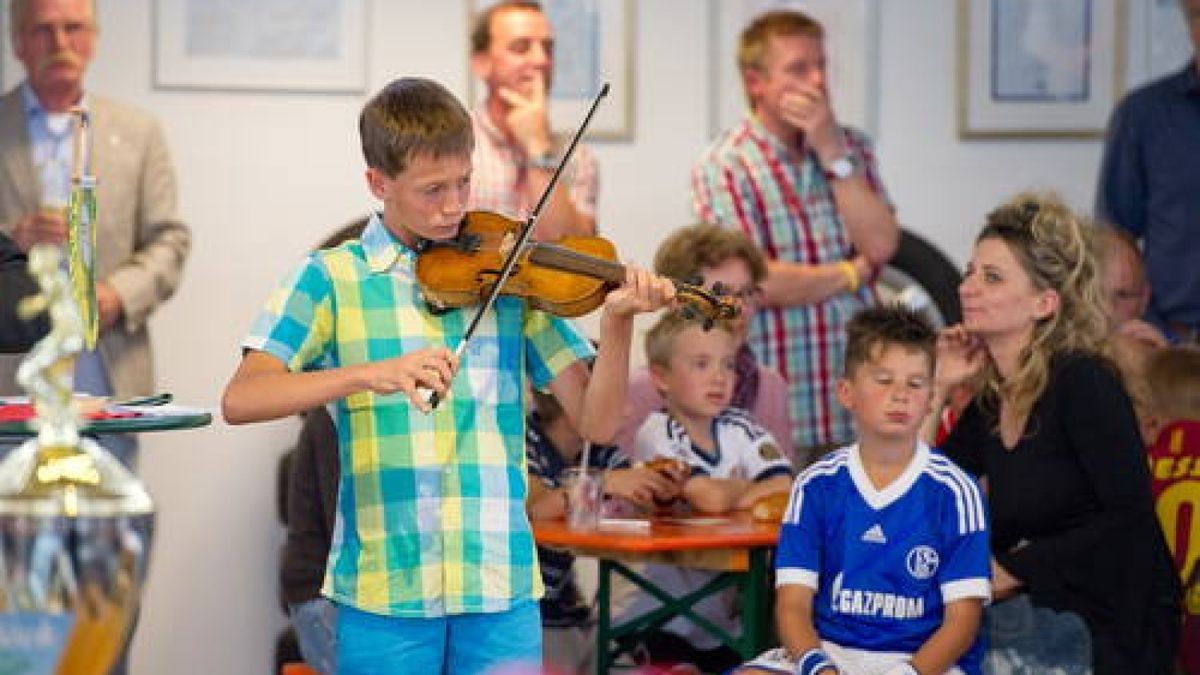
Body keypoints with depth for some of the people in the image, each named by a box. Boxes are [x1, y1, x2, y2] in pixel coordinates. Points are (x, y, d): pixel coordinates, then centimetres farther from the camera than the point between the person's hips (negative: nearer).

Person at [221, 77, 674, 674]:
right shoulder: (331, 279, 2)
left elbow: (595, 422, 4)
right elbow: (239, 401, -12)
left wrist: (616, 322, -14)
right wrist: (372, 374, -25)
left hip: (500, 586, 2)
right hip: (383, 586, -1)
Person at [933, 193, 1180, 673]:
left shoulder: (1083, 382, -12)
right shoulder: (991, 400, 9)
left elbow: (1131, 517, -17)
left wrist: (1014, 570, -13)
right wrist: (939, 388, 2)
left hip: (1106, 628, -7)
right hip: (1039, 607, 7)